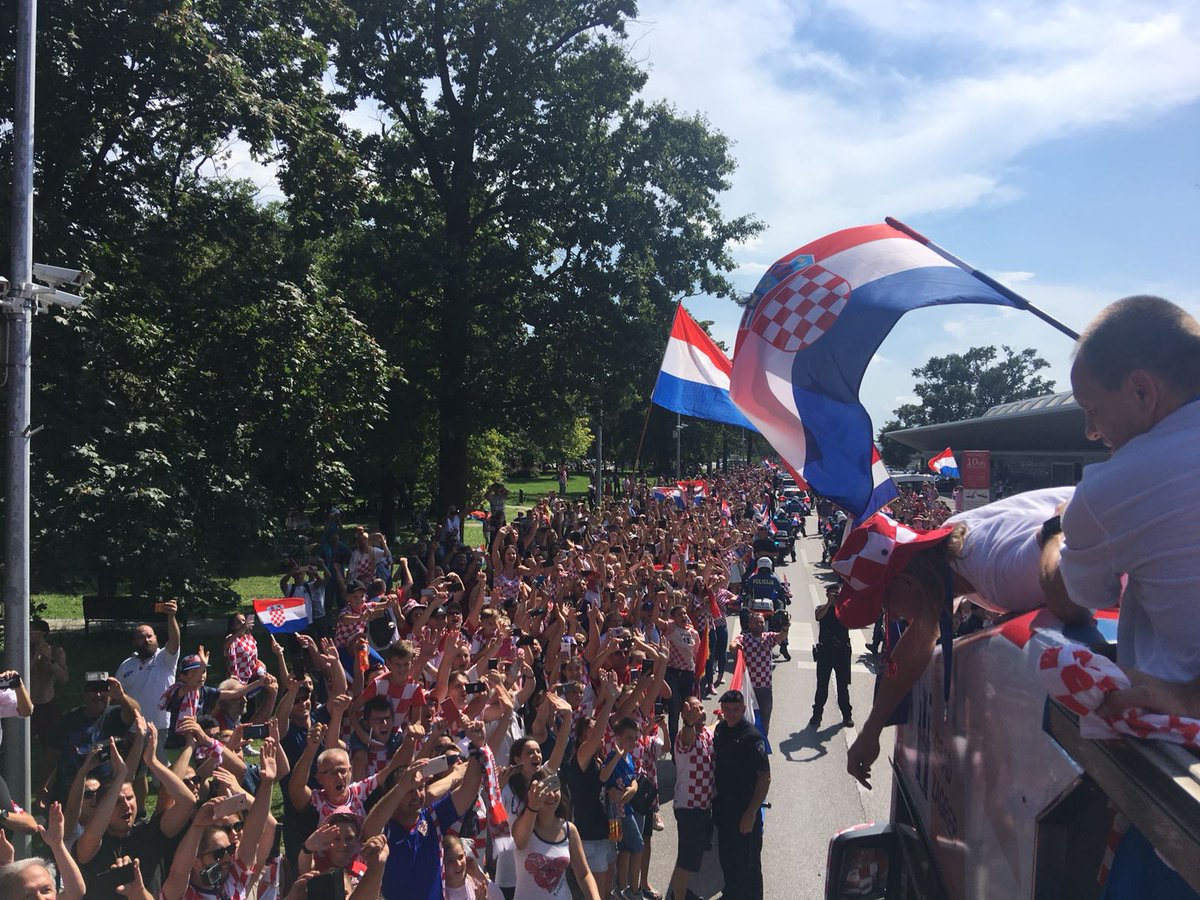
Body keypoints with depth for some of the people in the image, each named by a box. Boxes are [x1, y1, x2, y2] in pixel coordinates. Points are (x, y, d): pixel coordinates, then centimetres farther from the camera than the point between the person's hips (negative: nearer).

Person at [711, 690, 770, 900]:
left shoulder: (752, 737, -20)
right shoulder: (720, 729, 2)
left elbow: (765, 778, -20)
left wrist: (751, 812, -21)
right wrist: (716, 800, 13)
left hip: (745, 810, -7)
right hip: (724, 807, 7)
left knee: (748, 862, 4)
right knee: (726, 856, 22)